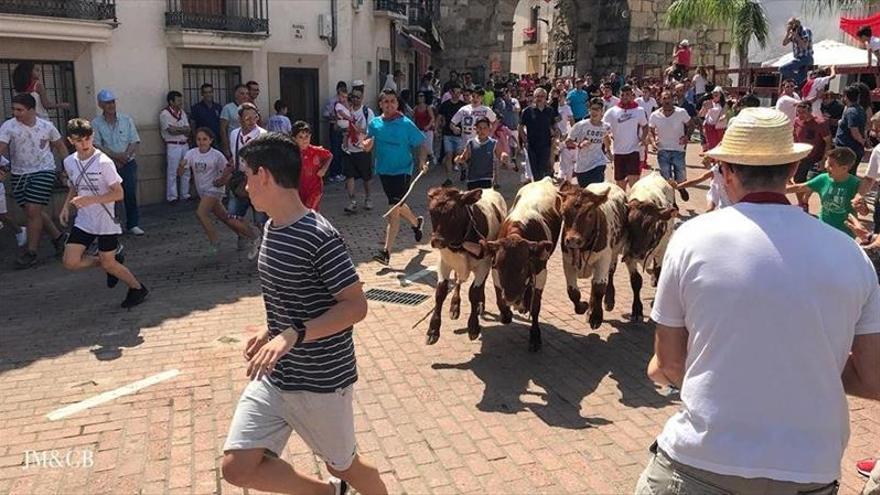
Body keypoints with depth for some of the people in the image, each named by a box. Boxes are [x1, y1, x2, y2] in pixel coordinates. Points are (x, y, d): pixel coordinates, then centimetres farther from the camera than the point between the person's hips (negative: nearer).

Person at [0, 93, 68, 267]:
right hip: (19, 174, 3)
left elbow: (60, 146, 12)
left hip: (43, 171, -2)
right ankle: (58, 237, 30)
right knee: (35, 212, 8)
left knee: (33, 211, -11)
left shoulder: (47, 126, -4)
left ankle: (31, 253, -1)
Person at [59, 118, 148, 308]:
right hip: (83, 221, 6)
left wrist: (90, 199, -25)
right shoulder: (69, 162, 2)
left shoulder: (104, 162, -17)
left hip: (105, 221, -6)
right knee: (70, 262, -2)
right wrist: (66, 206, 5)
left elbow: (119, 193, -16)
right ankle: (114, 257, 20)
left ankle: (138, 289, 22)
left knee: (107, 263, -1)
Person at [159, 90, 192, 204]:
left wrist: (176, 129, -13)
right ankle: (172, 197, 3)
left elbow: (188, 130, 2)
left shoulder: (182, 113, 12)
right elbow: (171, 131, -16)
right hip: (173, 146, -6)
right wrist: (183, 130, -4)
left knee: (186, 171, 9)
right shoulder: (164, 113, -7)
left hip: (185, 144, 6)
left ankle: (185, 194, 18)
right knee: (172, 173, -3)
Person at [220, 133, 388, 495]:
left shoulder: (319, 237, -23)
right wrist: (270, 331, 5)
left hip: (322, 381, -8)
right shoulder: (272, 228, 6)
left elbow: (356, 306, -23)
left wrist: (292, 336, -30)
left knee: (342, 465, 13)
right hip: (275, 377, 8)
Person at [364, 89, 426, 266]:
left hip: (402, 171, -6)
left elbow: (419, 145, -6)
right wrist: (366, 145, -13)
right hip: (383, 171, 6)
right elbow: (368, 145, 10)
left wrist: (421, 163, -22)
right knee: (398, 205, 23)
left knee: (394, 210, -12)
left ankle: (386, 251, -11)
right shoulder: (374, 124, 2)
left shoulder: (406, 124, -10)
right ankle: (416, 222, 55)